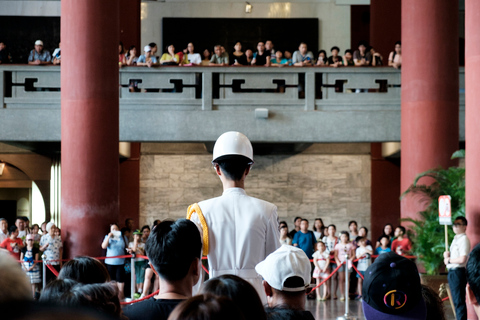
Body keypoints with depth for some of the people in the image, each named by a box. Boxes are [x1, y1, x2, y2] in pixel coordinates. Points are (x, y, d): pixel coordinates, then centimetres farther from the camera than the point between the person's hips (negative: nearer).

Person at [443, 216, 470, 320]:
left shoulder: (464, 239, -13)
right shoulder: (456, 239, 18)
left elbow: (462, 259, -22)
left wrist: (448, 260, -8)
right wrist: (447, 254, 3)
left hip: (458, 272, -10)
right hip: (453, 272, 10)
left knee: (459, 301, -10)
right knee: (457, 300, 15)